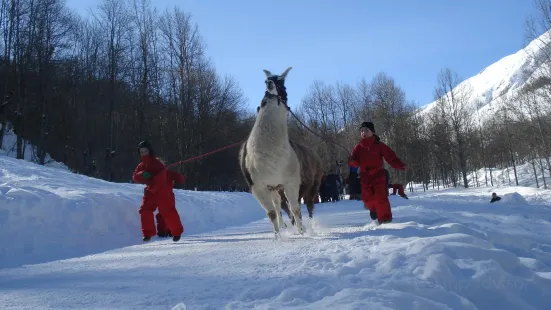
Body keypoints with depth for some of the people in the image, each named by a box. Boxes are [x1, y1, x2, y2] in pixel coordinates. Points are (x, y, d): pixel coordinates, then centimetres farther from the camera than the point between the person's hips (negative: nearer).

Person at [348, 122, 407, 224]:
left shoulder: (379, 145, -2)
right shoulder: (358, 147, 6)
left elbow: (391, 157, -7)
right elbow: (355, 163, 1)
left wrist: (400, 165, -21)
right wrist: (352, 161, -23)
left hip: (378, 175, -3)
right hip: (365, 177, 3)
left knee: (381, 197, -14)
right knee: (368, 199, 6)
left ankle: (385, 219, -4)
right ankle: (373, 209, 40)